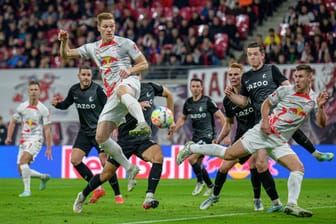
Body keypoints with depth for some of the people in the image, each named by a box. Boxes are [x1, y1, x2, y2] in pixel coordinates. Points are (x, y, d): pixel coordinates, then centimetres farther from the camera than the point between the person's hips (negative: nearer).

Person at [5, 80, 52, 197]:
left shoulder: (43, 110, -7)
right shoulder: (22, 107, 4)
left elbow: (47, 129, -6)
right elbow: (13, 122, 14)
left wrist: (48, 148, -8)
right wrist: (9, 137, -1)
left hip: (35, 140, -5)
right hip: (23, 140, 5)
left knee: (23, 160, -28)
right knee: (21, 171, 4)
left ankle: (27, 190, -23)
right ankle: (44, 177, 29)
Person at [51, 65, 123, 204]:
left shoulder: (97, 89, -14)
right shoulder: (74, 90, 2)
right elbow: (66, 104, 16)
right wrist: (57, 104, -4)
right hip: (84, 131, 6)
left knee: (105, 162, -14)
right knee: (74, 160, -5)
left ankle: (118, 195, 1)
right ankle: (97, 188, 8)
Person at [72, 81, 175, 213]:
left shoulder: (150, 88, 4)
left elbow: (168, 94, 23)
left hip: (143, 139, 3)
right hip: (125, 140, -3)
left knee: (158, 156, -29)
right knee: (106, 174, 4)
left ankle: (148, 199, -31)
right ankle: (83, 196, 31)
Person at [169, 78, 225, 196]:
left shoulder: (207, 101, -12)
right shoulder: (188, 102, 5)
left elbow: (221, 116, -11)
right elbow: (182, 118, 20)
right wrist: (173, 130, 6)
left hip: (207, 135, -7)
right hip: (196, 136, 7)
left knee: (192, 158, -19)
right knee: (198, 164, 8)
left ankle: (200, 182, 2)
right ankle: (210, 186, 24)